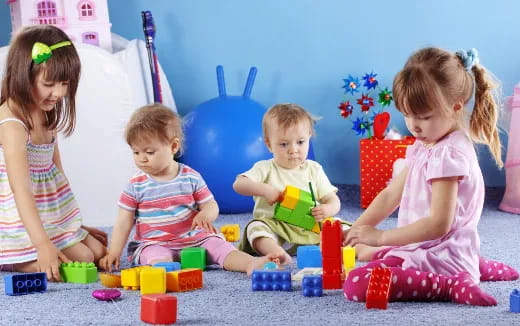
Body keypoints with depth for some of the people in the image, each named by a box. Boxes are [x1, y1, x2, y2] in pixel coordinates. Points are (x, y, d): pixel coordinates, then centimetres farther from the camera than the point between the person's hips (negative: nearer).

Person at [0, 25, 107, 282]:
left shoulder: (47, 115, 5)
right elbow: (21, 189, -34)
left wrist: (76, 226, 16)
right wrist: (43, 244, -43)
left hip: (54, 216, 9)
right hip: (26, 225, -9)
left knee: (98, 252, 5)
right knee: (81, 260, -15)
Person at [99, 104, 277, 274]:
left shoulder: (191, 177, 2)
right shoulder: (136, 185, 0)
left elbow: (211, 205, 6)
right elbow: (124, 222, 3)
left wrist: (205, 215, -20)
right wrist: (114, 253, -7)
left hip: (192, 238, 2)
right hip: (153, 243, -2)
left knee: (218, 245, -21)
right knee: (159, 257, -35)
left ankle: (252, 263, -39)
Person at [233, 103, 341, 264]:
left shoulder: (314, 169, 12)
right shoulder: (265, 168, 4)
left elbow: (333, 200, 8)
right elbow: (238, 184, -10)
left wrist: (328, 209, -17)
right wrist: (264, 189, -26)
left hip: (311, 229, 3)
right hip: (275, 227, -3)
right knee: (256, 227, -33)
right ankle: (276, 252, -57)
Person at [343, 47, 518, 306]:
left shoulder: (449, 154, -18)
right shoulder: (422, 146, 12)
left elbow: (439, 224, -23)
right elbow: (391, 195, 13)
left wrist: (380, 236, -21)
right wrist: (356, 230, 2)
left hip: (441, 254, -10)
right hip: (421, 247, 10)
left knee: (355, 285, -26)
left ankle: (451, 285, -17)